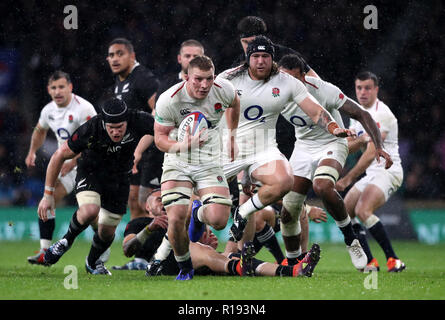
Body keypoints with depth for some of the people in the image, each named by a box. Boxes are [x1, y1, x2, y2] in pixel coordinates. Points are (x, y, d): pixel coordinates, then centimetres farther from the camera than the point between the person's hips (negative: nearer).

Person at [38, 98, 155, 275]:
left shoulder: (138, 121, -28)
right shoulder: (89, 130, -32)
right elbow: (58, 157, -19)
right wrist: (48, 195, -16)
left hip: (120, 178, 3)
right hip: (90, 173, -3)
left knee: (107, 231, 7)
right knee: (90, 210, -32)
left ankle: (93, 262, 39)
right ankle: (66, 240, -2)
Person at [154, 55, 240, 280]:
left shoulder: (223, 90, -11)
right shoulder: (168, 100, -20)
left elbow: (234, 105, 15)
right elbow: (160, 138, -11)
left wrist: (232, 137, 23)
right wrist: (183, 146, -31)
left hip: (210, 162, 2)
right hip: (177, 163, -1)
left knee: (218, 221, -15)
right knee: (176, 220, -17)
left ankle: (199, 213, 25)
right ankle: (185, 268, 12)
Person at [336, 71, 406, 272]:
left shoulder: (381, 113, -15)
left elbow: (371, 152, -22)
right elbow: (348, 147, 12)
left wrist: (348, 178, -25)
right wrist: (360, 140, -12)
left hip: (387, 171, -10)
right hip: (371, 173, 10)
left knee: (363, 211, -28)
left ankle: (393, 260, -24)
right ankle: (370, 262, 7)